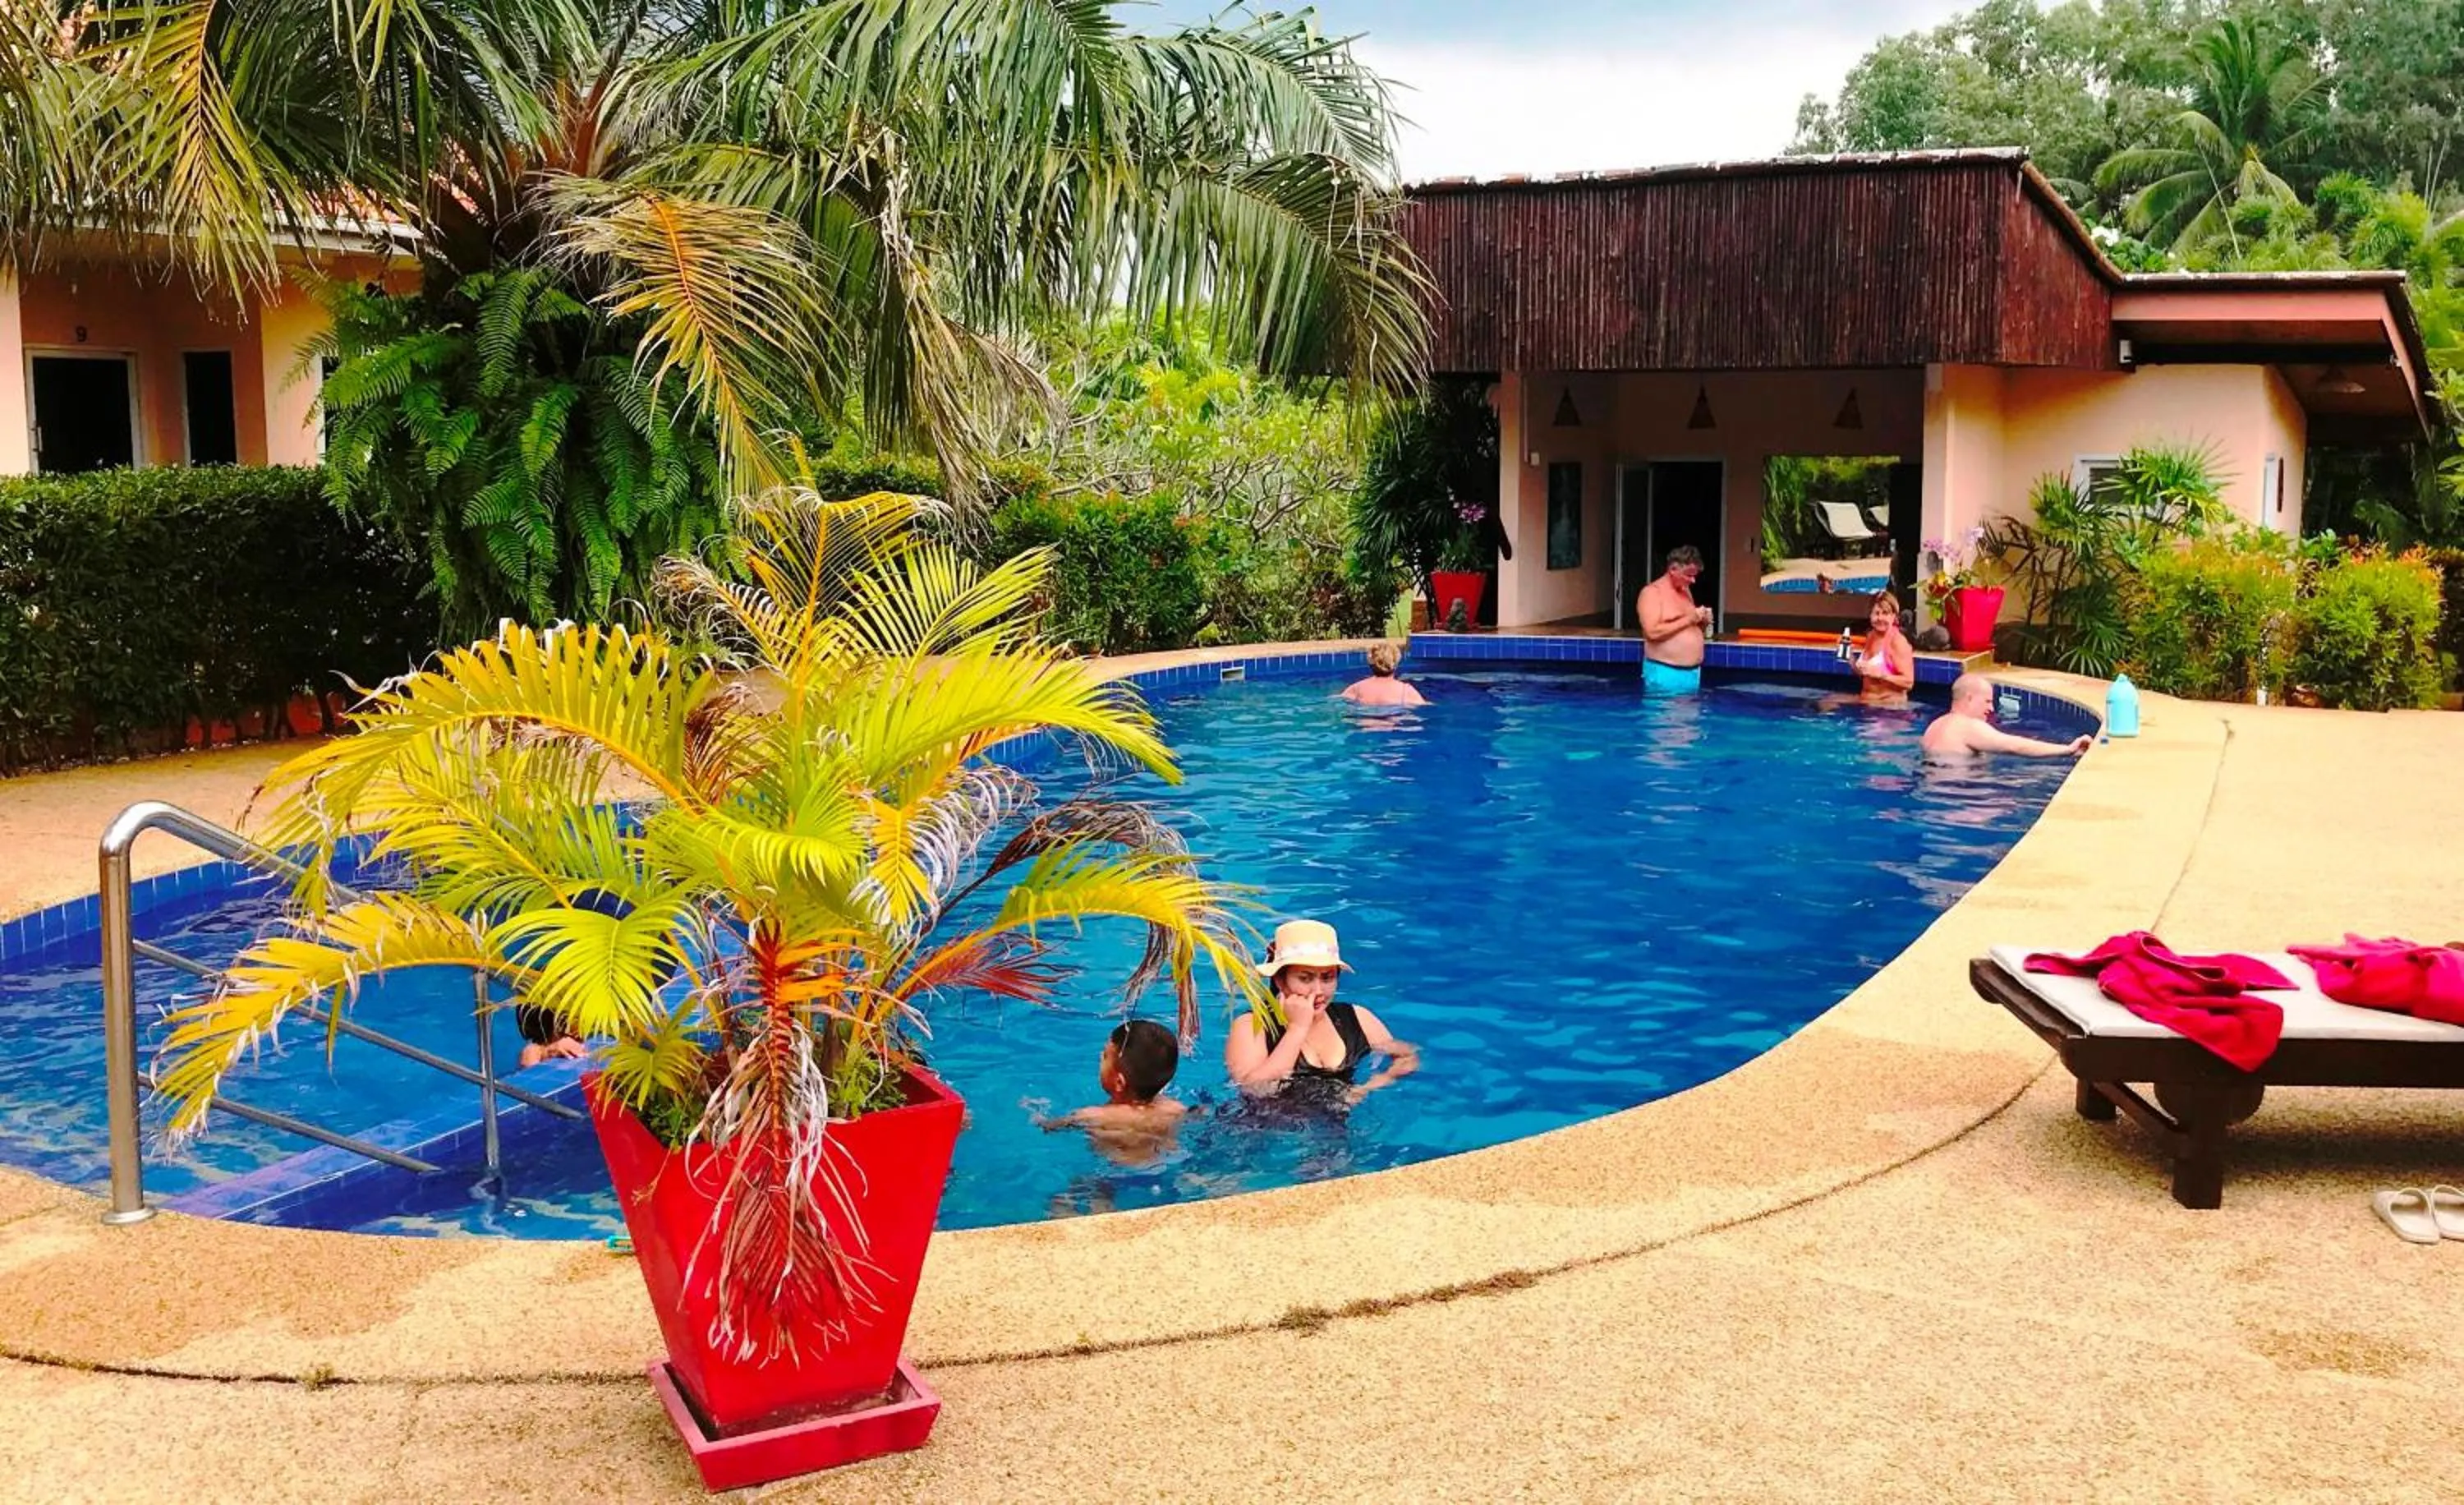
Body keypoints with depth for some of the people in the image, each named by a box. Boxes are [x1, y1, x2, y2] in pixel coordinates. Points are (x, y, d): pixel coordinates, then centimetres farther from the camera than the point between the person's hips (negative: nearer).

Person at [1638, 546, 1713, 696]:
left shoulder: (1686, 591, 17)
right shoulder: (1652, 592, -8)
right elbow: (1653, 632, -20)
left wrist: (1702, 622, 5)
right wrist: (1687, 620, -17)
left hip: (1693, 672, 8)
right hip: (1665, 673, -8)